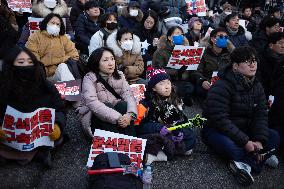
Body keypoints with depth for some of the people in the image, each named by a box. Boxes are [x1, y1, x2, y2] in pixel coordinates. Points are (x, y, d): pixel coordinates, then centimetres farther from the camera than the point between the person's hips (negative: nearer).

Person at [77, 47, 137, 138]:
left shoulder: (119, 75, 3)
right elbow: (92, 103, -28)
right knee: (107, 106, -32)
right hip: (96, 118, -3)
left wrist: (130, 114, -32)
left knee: (124, 105, -25)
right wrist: (117, 118, -36)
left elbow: (128, 95, -10)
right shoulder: (89, 78, -12)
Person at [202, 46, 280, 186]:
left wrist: (259, 140, -19)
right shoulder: (221, 87, -22)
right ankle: (262, 158, -16)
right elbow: (220, 119, -27)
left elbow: (261, 115, -3)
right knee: (229, 145, -37)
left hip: (244, 129, 7)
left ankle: (245, 161, -21)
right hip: (215, 129, -7)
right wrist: (245, 142, -28)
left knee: (274, 137, -7)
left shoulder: (257, 86, 2)